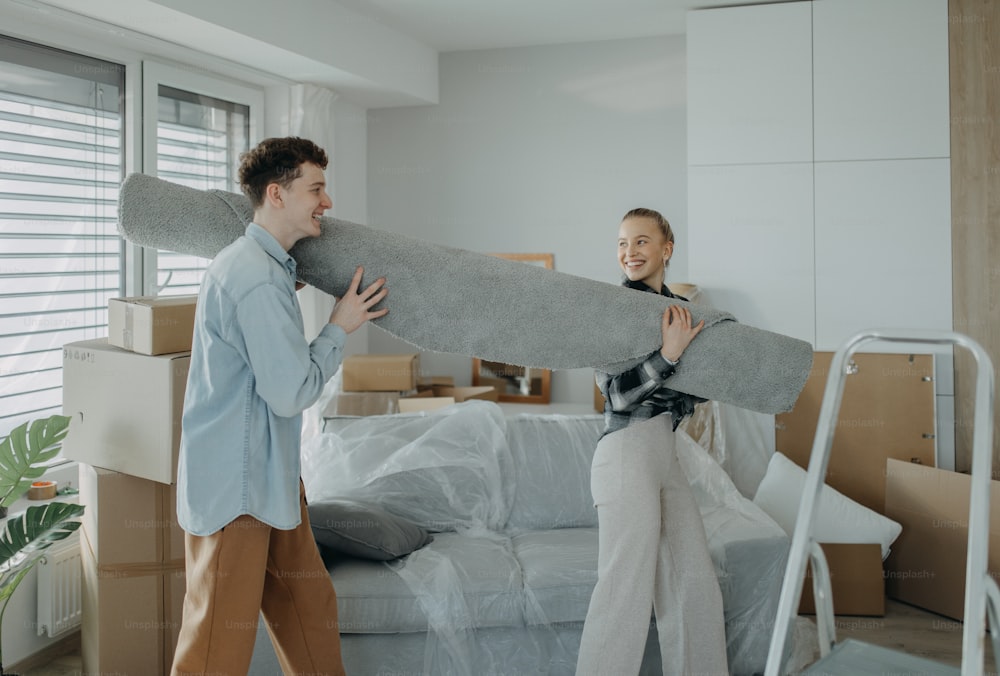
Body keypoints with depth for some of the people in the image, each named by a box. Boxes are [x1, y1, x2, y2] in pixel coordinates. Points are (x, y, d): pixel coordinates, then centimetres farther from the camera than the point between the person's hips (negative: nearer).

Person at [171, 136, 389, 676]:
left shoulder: (262, 263, 12)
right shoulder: (259, 279, -23)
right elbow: (293, 392, -23)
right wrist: (340, 328, -10)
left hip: (269, 474, 11)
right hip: (236, 485, -11)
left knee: (308, 603, 19)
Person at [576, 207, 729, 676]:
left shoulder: (677, 308, 16)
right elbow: (617, 395, -12)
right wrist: (669, 354, -20)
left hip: (664, 452, 7)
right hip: (629, 448, -7)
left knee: (695, 584, 10)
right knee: (627, 590, -8)